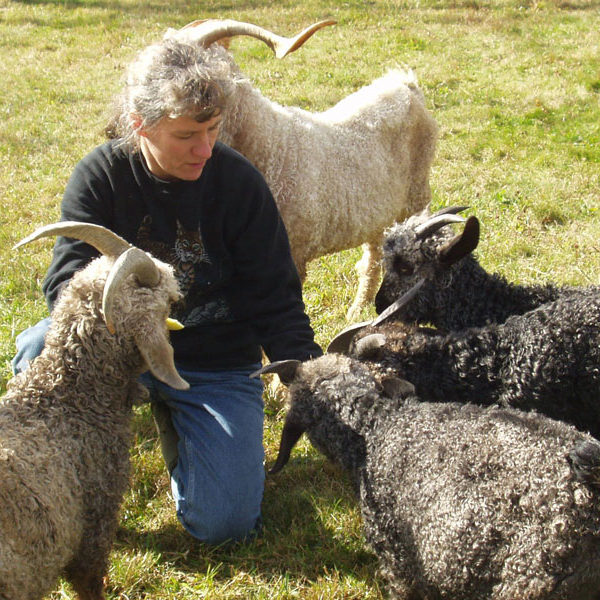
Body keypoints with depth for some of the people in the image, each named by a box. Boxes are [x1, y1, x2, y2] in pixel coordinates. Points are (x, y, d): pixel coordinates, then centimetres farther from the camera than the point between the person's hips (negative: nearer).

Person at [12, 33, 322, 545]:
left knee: (224, 523, -14)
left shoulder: (237, 181, -11)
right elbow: (66, 278, -15)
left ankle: (178, 423, 17)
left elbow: (275, 296, -6)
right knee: (41, 348, -33)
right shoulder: (100, 176, -9)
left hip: (218, 363, 0)